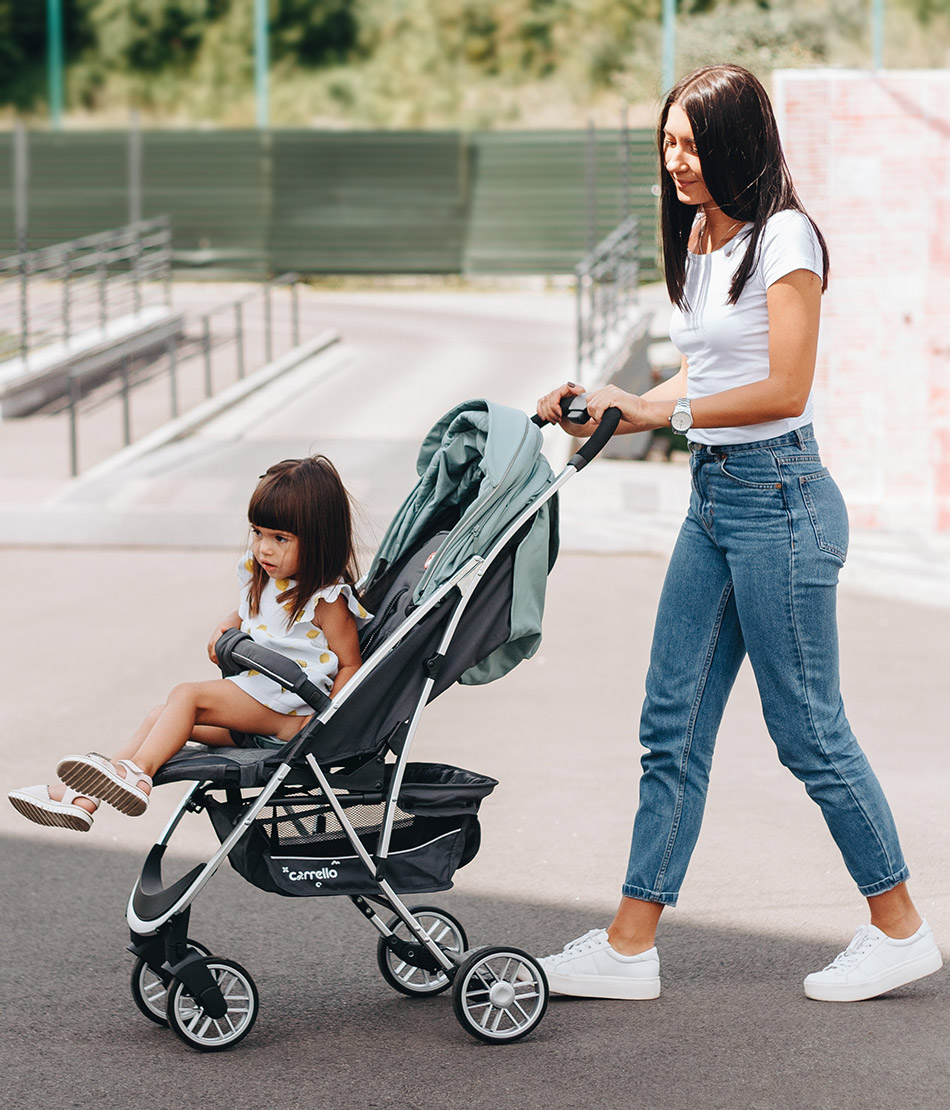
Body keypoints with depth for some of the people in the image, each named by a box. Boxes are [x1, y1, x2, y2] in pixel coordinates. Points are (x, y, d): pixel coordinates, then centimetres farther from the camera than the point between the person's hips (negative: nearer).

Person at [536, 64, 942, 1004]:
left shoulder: (782, 238, -12)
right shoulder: (700, 241, 14)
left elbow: (784, 389, -17)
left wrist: (664, 410, -16)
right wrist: (615, 409, 5)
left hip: (777, 495, -9)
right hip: (711, 494, 9)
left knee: (807, 728, 0)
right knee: (672, 723, 7)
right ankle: (630, 946, 11)